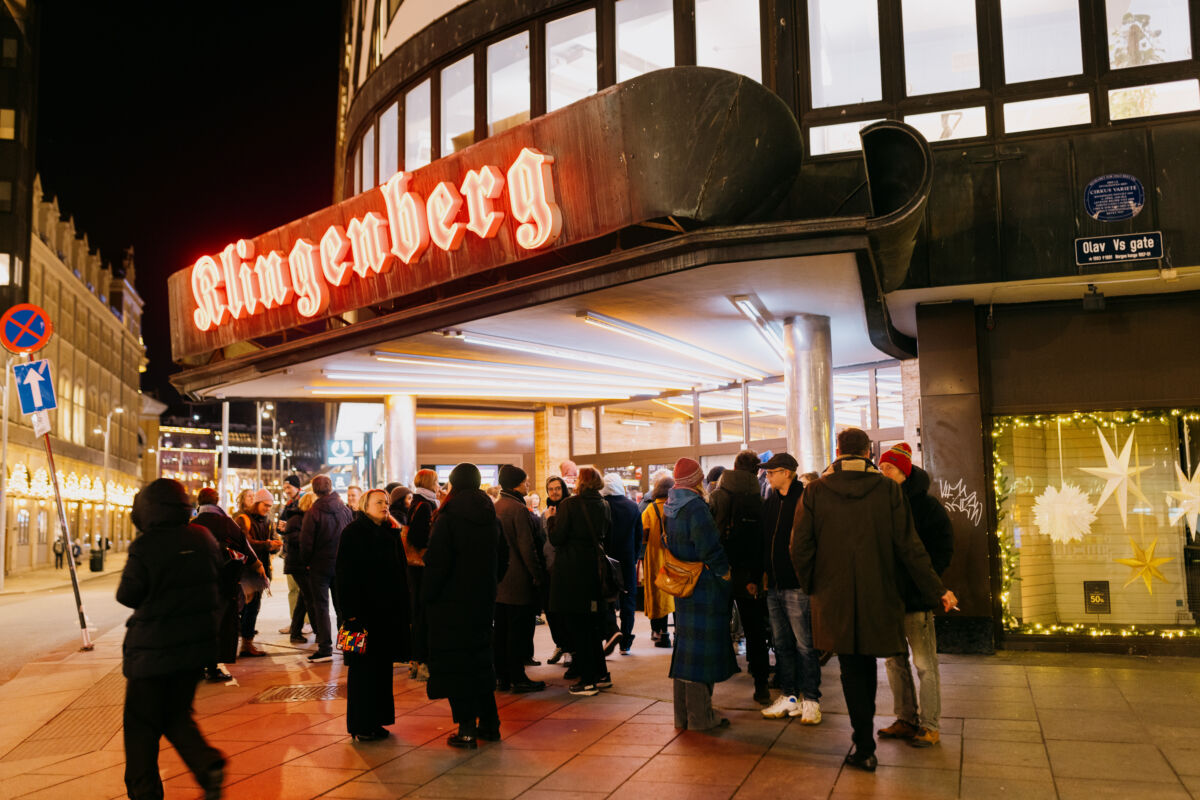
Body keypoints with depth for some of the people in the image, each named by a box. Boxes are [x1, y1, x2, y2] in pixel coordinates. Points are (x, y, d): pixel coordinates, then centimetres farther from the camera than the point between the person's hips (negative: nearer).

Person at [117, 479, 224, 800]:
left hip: (152, 650, -5)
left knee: (141, 724, 10)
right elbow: (217, 579, 11)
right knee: (177, 715, 19)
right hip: (197, 644, 5)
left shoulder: (144, 548, -17)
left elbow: (127, 596, -9)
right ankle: (208, 765, 1)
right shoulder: (204, 538, -2)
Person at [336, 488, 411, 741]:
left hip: (388, 611, 6)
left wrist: (403, 610, 8)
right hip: (363, 610, -6)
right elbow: (344, 574, -11)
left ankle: (376, 720, 19)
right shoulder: (353, 532, -5)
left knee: (382, 666, 10)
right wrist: (350, 613, -18)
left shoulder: (391, 533, 12)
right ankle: (359, 725, 9)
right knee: (363, 668, 1)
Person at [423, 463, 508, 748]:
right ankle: (489, 723, 22)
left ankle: (467, 730, 3)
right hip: (483, 600, 6)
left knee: (455, 663, 2)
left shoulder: (448, 519, -15)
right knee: (480, 659, 17)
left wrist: (427, 596, -5)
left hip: (453, 602, -6)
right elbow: (503, 558, 11)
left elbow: (436, 563, -17)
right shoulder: (492, 518, 4)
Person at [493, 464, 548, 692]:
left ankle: (501, 676, 18)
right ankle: (518, 678, 4)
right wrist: (539, 575, -10)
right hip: (519, 580, -8)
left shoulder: (494, 508, 9)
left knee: (500, 629, 12)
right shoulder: (518, 509, -15)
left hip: (498, 580, 8)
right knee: (519, 631, -1)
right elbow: (527, 548, -18)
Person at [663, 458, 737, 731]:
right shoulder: (696, 507, -19)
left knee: (685, 645, 15)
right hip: (703, 586, -9)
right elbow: (709, 547, -21)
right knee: (701, 646, -1)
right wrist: (724, 572, -9)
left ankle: (682, 714, 23)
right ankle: (699, 716, 5)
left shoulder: (670, 506, 8)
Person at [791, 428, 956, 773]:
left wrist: (810, 587, 12)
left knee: (851, 670, 9)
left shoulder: (815, 492, -6)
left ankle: (865, 747, 8)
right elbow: (908, 546, -6)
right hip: (878, 595, 1)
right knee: (867, 664, 19)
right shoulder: (888, 489, -6)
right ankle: (865, 729, 33)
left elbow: (800, 548, -5)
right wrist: (937, 590, 4)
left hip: (835, 598, -1)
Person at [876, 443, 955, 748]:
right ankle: (906, 720, 25)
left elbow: (943, 551, -7)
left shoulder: (927, 505, -6)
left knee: (924, 664, 0)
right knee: (894, 661, 13)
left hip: (916, 597, -6)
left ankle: (930, 726, 12)